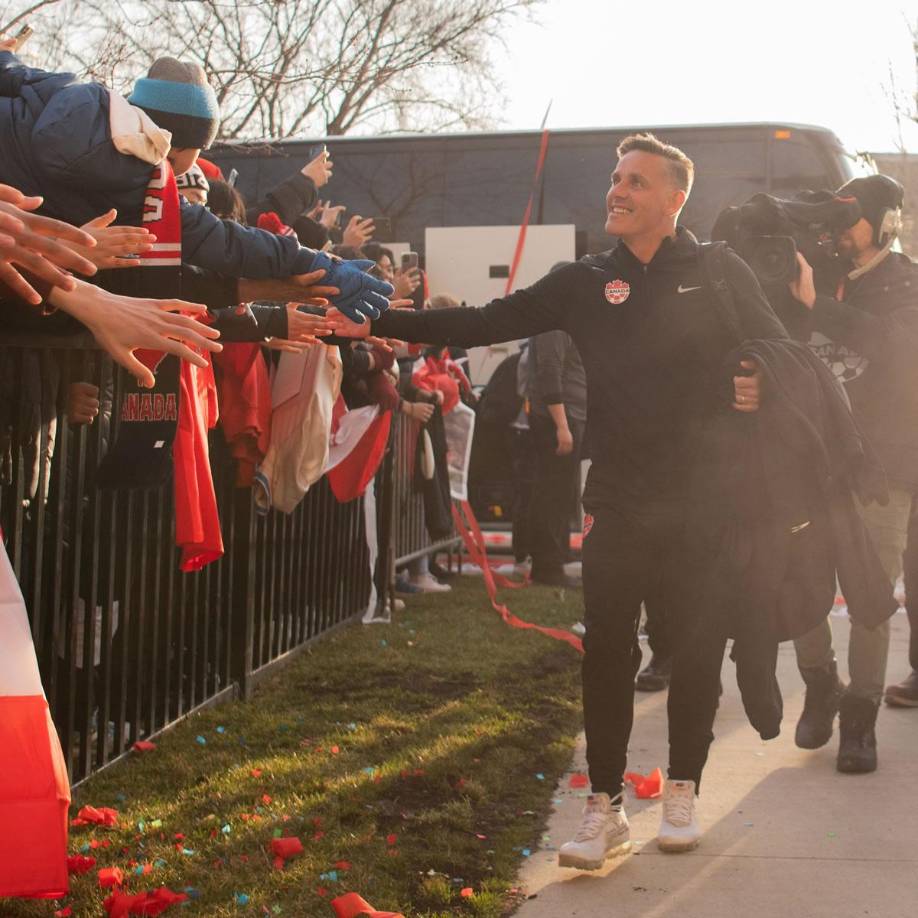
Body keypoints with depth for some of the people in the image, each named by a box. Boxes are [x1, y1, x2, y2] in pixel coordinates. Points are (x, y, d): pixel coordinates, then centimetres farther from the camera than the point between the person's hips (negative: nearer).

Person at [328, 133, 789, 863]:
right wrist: (376, 325, -6)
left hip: (704, 498, -1)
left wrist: (760, 391, -17)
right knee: (607, 654, -1)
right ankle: (605, 807, 11)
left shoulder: (720, 274, 2)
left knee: (696, 649, 9)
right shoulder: (587, 283, 6)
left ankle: (683, 792, 26)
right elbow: (485, 324, 1)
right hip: (620, 500, 1)